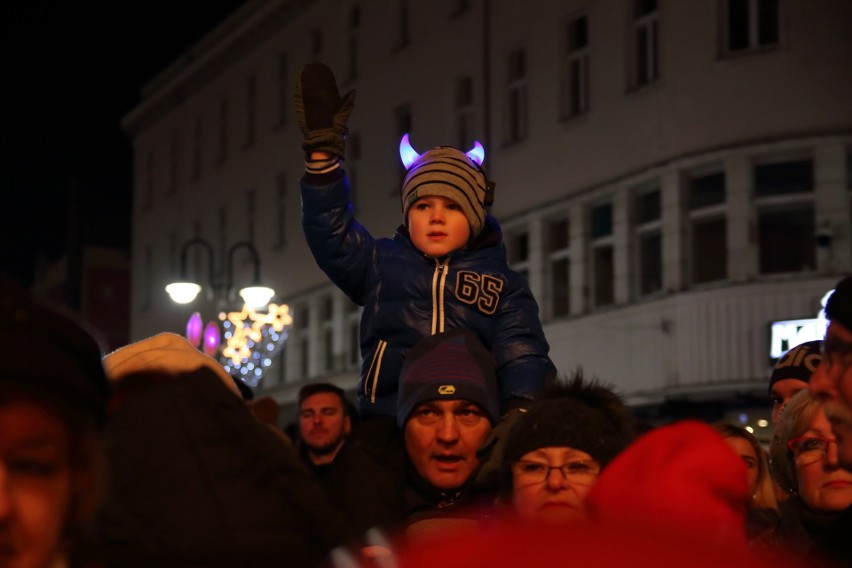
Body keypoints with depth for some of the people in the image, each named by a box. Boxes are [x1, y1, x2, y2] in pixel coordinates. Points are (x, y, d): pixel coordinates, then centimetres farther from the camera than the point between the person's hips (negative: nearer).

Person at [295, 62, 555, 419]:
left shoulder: (504, 283, 19)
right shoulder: (382, 263, 22)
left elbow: (523, 358, 8)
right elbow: (330, 231, 7)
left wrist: (520, 416, -12)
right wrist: (322, 151, -2)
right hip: (387, 421, 0)